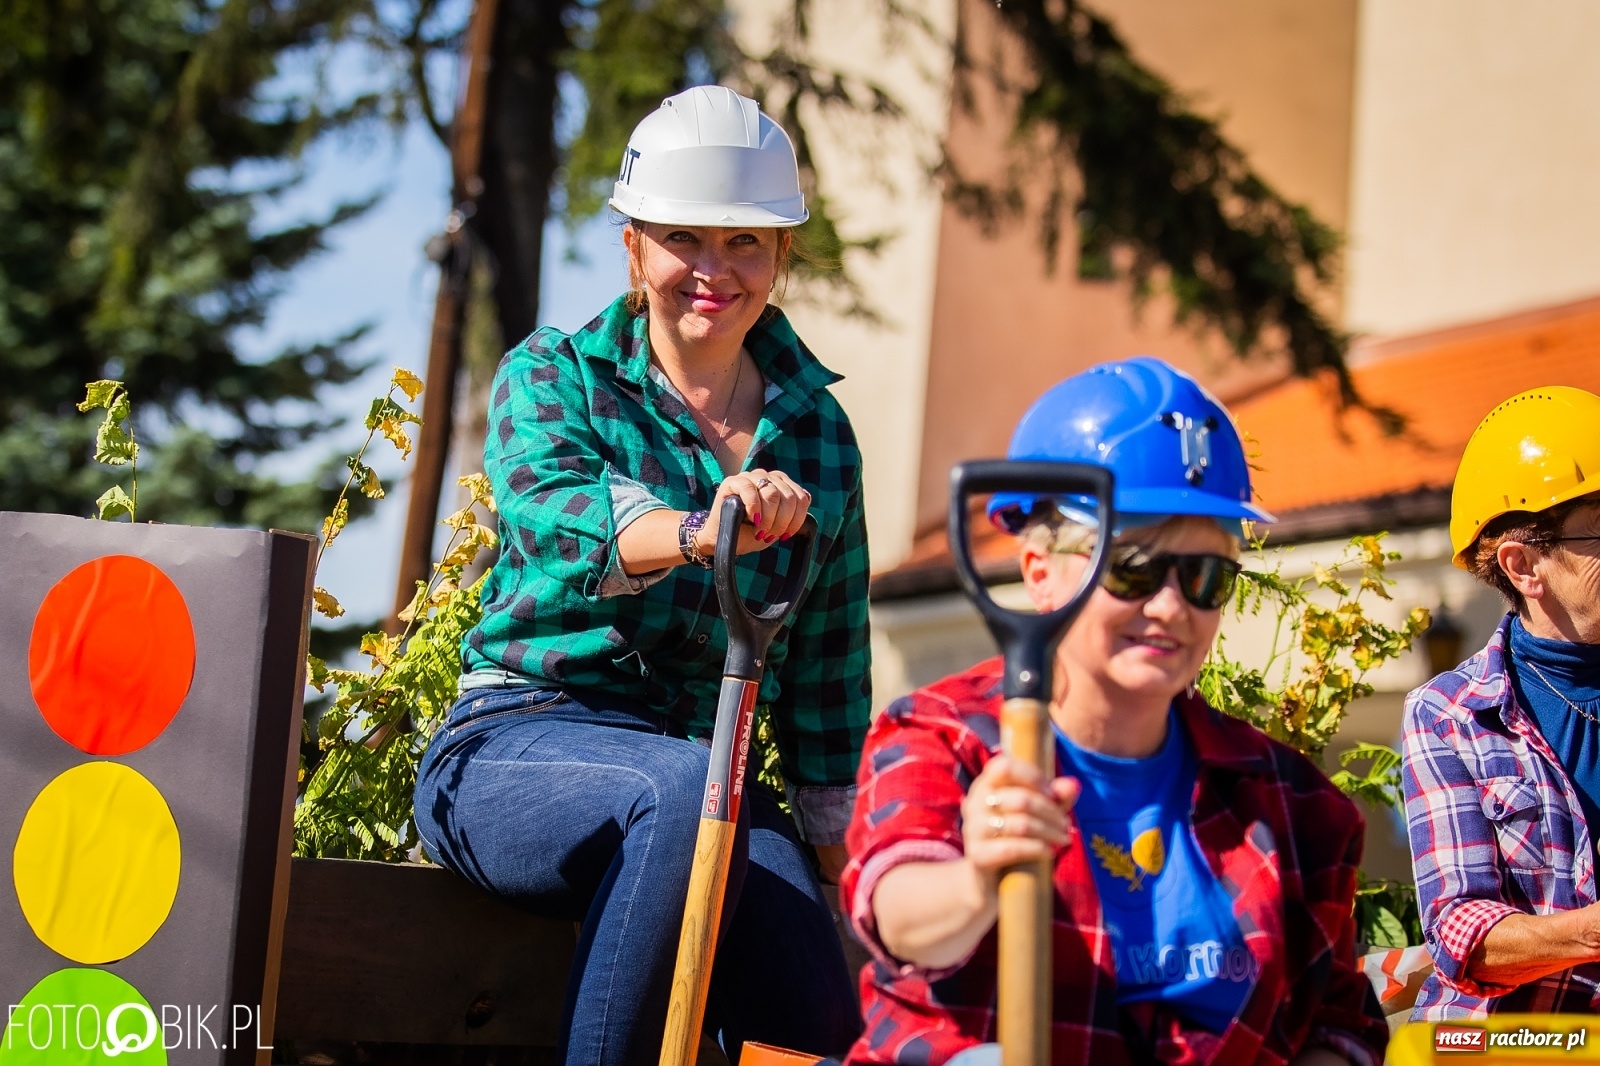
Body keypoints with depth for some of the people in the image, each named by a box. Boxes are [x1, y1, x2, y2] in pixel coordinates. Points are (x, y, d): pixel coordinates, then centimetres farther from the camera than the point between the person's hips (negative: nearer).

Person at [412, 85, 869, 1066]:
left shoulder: (817, 430, 14)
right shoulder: (553, 375, 5)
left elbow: (828, 659, 18)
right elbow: (549, 507, -19)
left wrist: (837, 839, 12)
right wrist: (697, 531, -40)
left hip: (711, 777, 3)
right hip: (519, 743, -3)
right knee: (685, 791, -38)